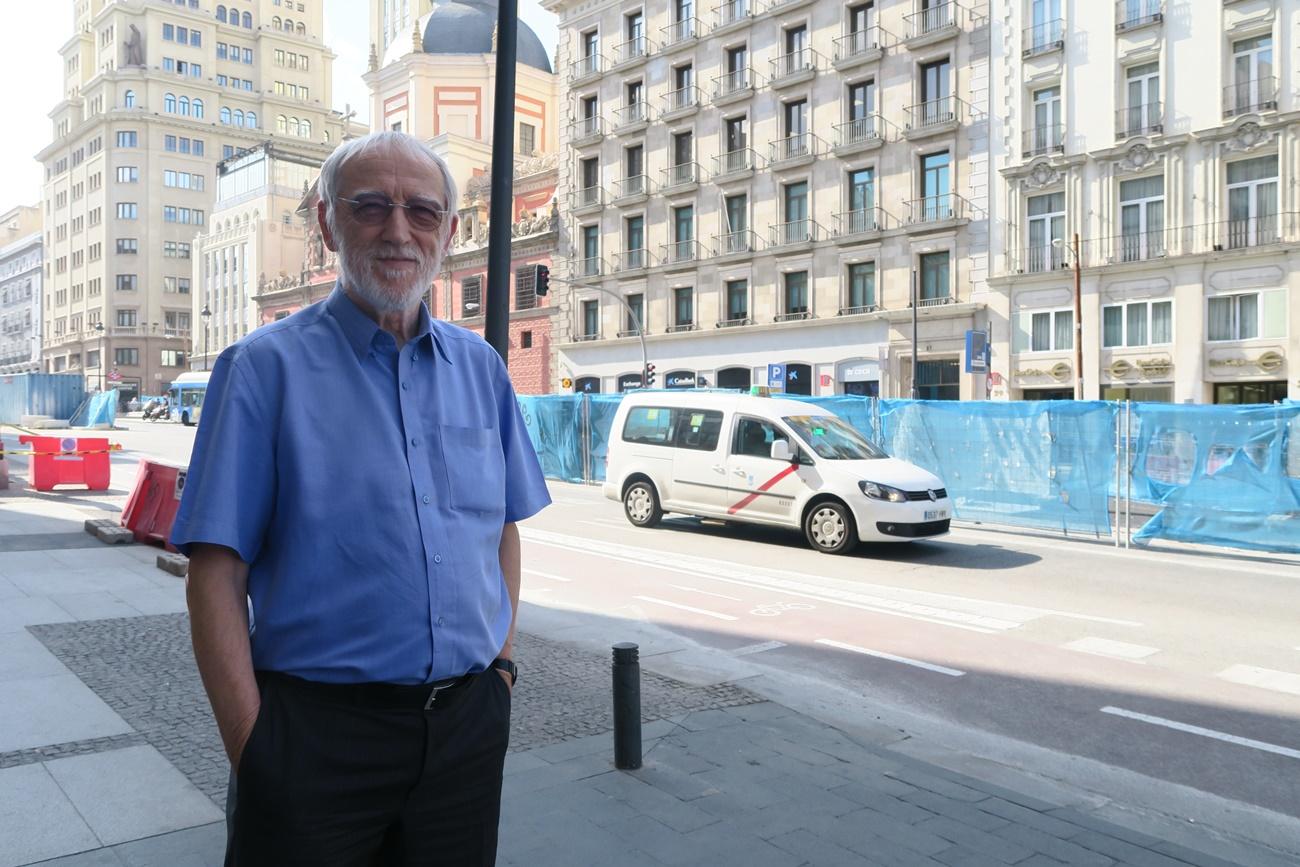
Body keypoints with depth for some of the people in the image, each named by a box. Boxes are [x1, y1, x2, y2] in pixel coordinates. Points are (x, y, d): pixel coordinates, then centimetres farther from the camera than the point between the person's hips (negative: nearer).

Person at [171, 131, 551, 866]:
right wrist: (253, 748, -12)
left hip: (469, 723, 4)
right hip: (319, 729, -3)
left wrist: (503, 663, 5)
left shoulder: (481, 367, 6)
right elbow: (217, 572, -8)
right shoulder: (268, 366, -6)